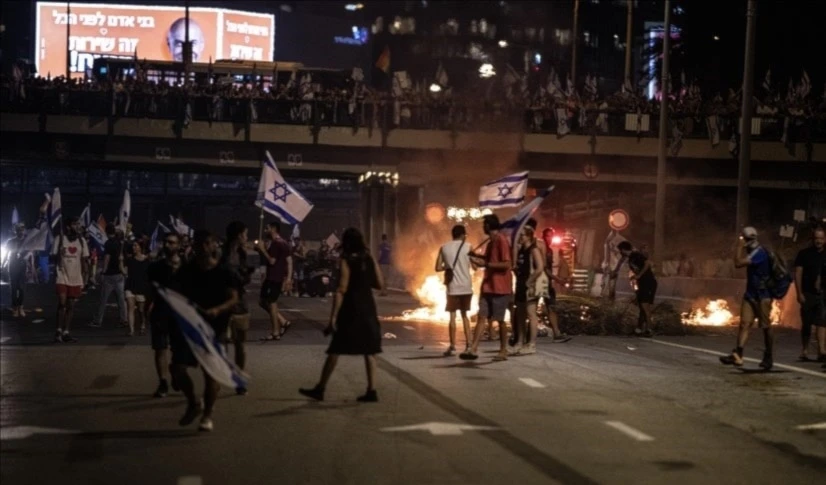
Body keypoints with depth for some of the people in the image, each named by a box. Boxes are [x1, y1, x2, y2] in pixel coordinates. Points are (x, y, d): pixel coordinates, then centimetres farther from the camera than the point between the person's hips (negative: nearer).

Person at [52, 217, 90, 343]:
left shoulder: (81, 241, 6)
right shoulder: (60, 239, -5)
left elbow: (84, 260, 10)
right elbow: (54, 258, 1)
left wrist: (83, 278, 8)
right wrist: (59, 254, -19)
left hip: (76, 279, 4)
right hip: (62, 277, -4)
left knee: (71, 306, 6)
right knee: (62, 303, -12)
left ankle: (66, 333, 11)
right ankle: (59, 330, 0)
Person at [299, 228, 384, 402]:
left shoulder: (346, 261, -10)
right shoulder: (370, 260, 5)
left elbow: (341, 290, -16)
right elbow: (380, 284, 8)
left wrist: (333, 316, -17)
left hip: (350, 310, -4)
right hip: (368, 309, 5)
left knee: (335, 350, 3)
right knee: (369, 351, 8)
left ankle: (320, 389, 10)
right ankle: (371, 391, 3)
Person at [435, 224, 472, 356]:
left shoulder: (444, 248, 1)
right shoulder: (468, 247, 0)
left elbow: (438, 268, 0)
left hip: (453, 287, -1)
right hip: (466, 286, 1)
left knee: (453, 316, 4)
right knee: (464, 314, 15)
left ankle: (453, 346, -2)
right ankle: (468, 344, 10)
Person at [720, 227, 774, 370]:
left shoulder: (760, 252, -17)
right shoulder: (752, 252, 13)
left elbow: (738, 263, -22)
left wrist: (739, 247, -15)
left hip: (763, 295, -8)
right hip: (750, 294, 8)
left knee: (765, 327, 3)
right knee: (744, 324, -6)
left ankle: (768, 358, 15)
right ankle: (737, 354, -15)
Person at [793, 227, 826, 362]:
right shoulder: (804, 254, 2)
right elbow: (798, 274, -1)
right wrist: (799, 293, -8)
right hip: (808, 294, -1)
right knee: (806, 324, 6)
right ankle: (804, 351, 17)